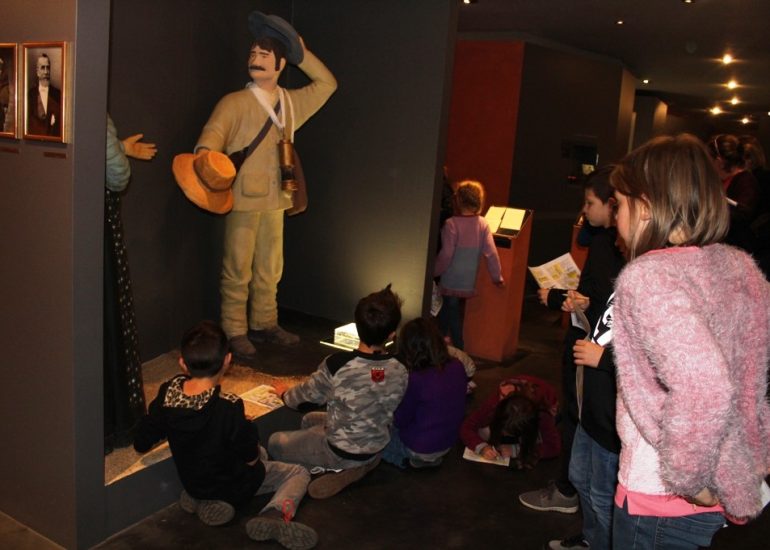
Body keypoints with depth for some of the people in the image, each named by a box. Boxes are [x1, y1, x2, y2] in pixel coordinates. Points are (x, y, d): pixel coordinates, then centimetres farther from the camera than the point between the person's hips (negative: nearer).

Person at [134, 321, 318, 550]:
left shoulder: (168, 392, -18)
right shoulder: (228, 407, -35)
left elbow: (141, 444, -4)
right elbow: (250, 459, -20)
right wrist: (247, 430, -1)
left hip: (192, 482, 6)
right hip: (233, 485, -6)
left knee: (260, 452, 31)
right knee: (299, 473, 13)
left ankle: (201, 498, 11)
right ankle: (274, 516, -16)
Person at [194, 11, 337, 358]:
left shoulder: (292, 102, 11)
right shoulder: (236, 103, -6)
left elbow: (327, 84, 24)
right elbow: (215, 130, -22)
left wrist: (302, 54, 14)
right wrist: (206, 152, -44)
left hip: (275, 200, 5)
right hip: (243, 199, -5)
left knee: (270, 270, 14)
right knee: (237, 272, 0)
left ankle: (264, 324, 28)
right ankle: (235, 332, 11)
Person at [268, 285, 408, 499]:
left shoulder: (337, 365, -29)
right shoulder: (400, 372, -17)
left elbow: (305, 398, -10)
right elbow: (390, 413, 1)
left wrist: (284, 393, 14)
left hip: (340, 453, -5)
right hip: (376, 449, 5)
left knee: (274, 443, 16)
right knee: (309, 420, 29)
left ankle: (342, 469, 1)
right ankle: (363, 463, 8)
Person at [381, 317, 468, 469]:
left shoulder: (415, 379, -30)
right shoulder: (457, 367, -12)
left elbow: (400, 421, -16)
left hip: (419, 448, -6)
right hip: (448, 443, 6)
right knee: (390, 427, 27)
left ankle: (410, 460, 12)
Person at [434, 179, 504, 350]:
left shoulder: (451, 224, -16)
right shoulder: (482, 224, -4)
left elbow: (446, 254, -17)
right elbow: (491, 252, -5)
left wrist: (434, 272, -3)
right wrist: (497, 276, 5)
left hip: (451, 282, -5)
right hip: (468, 282, 5)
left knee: (452, 315, 8)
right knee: (450, 311, 19)